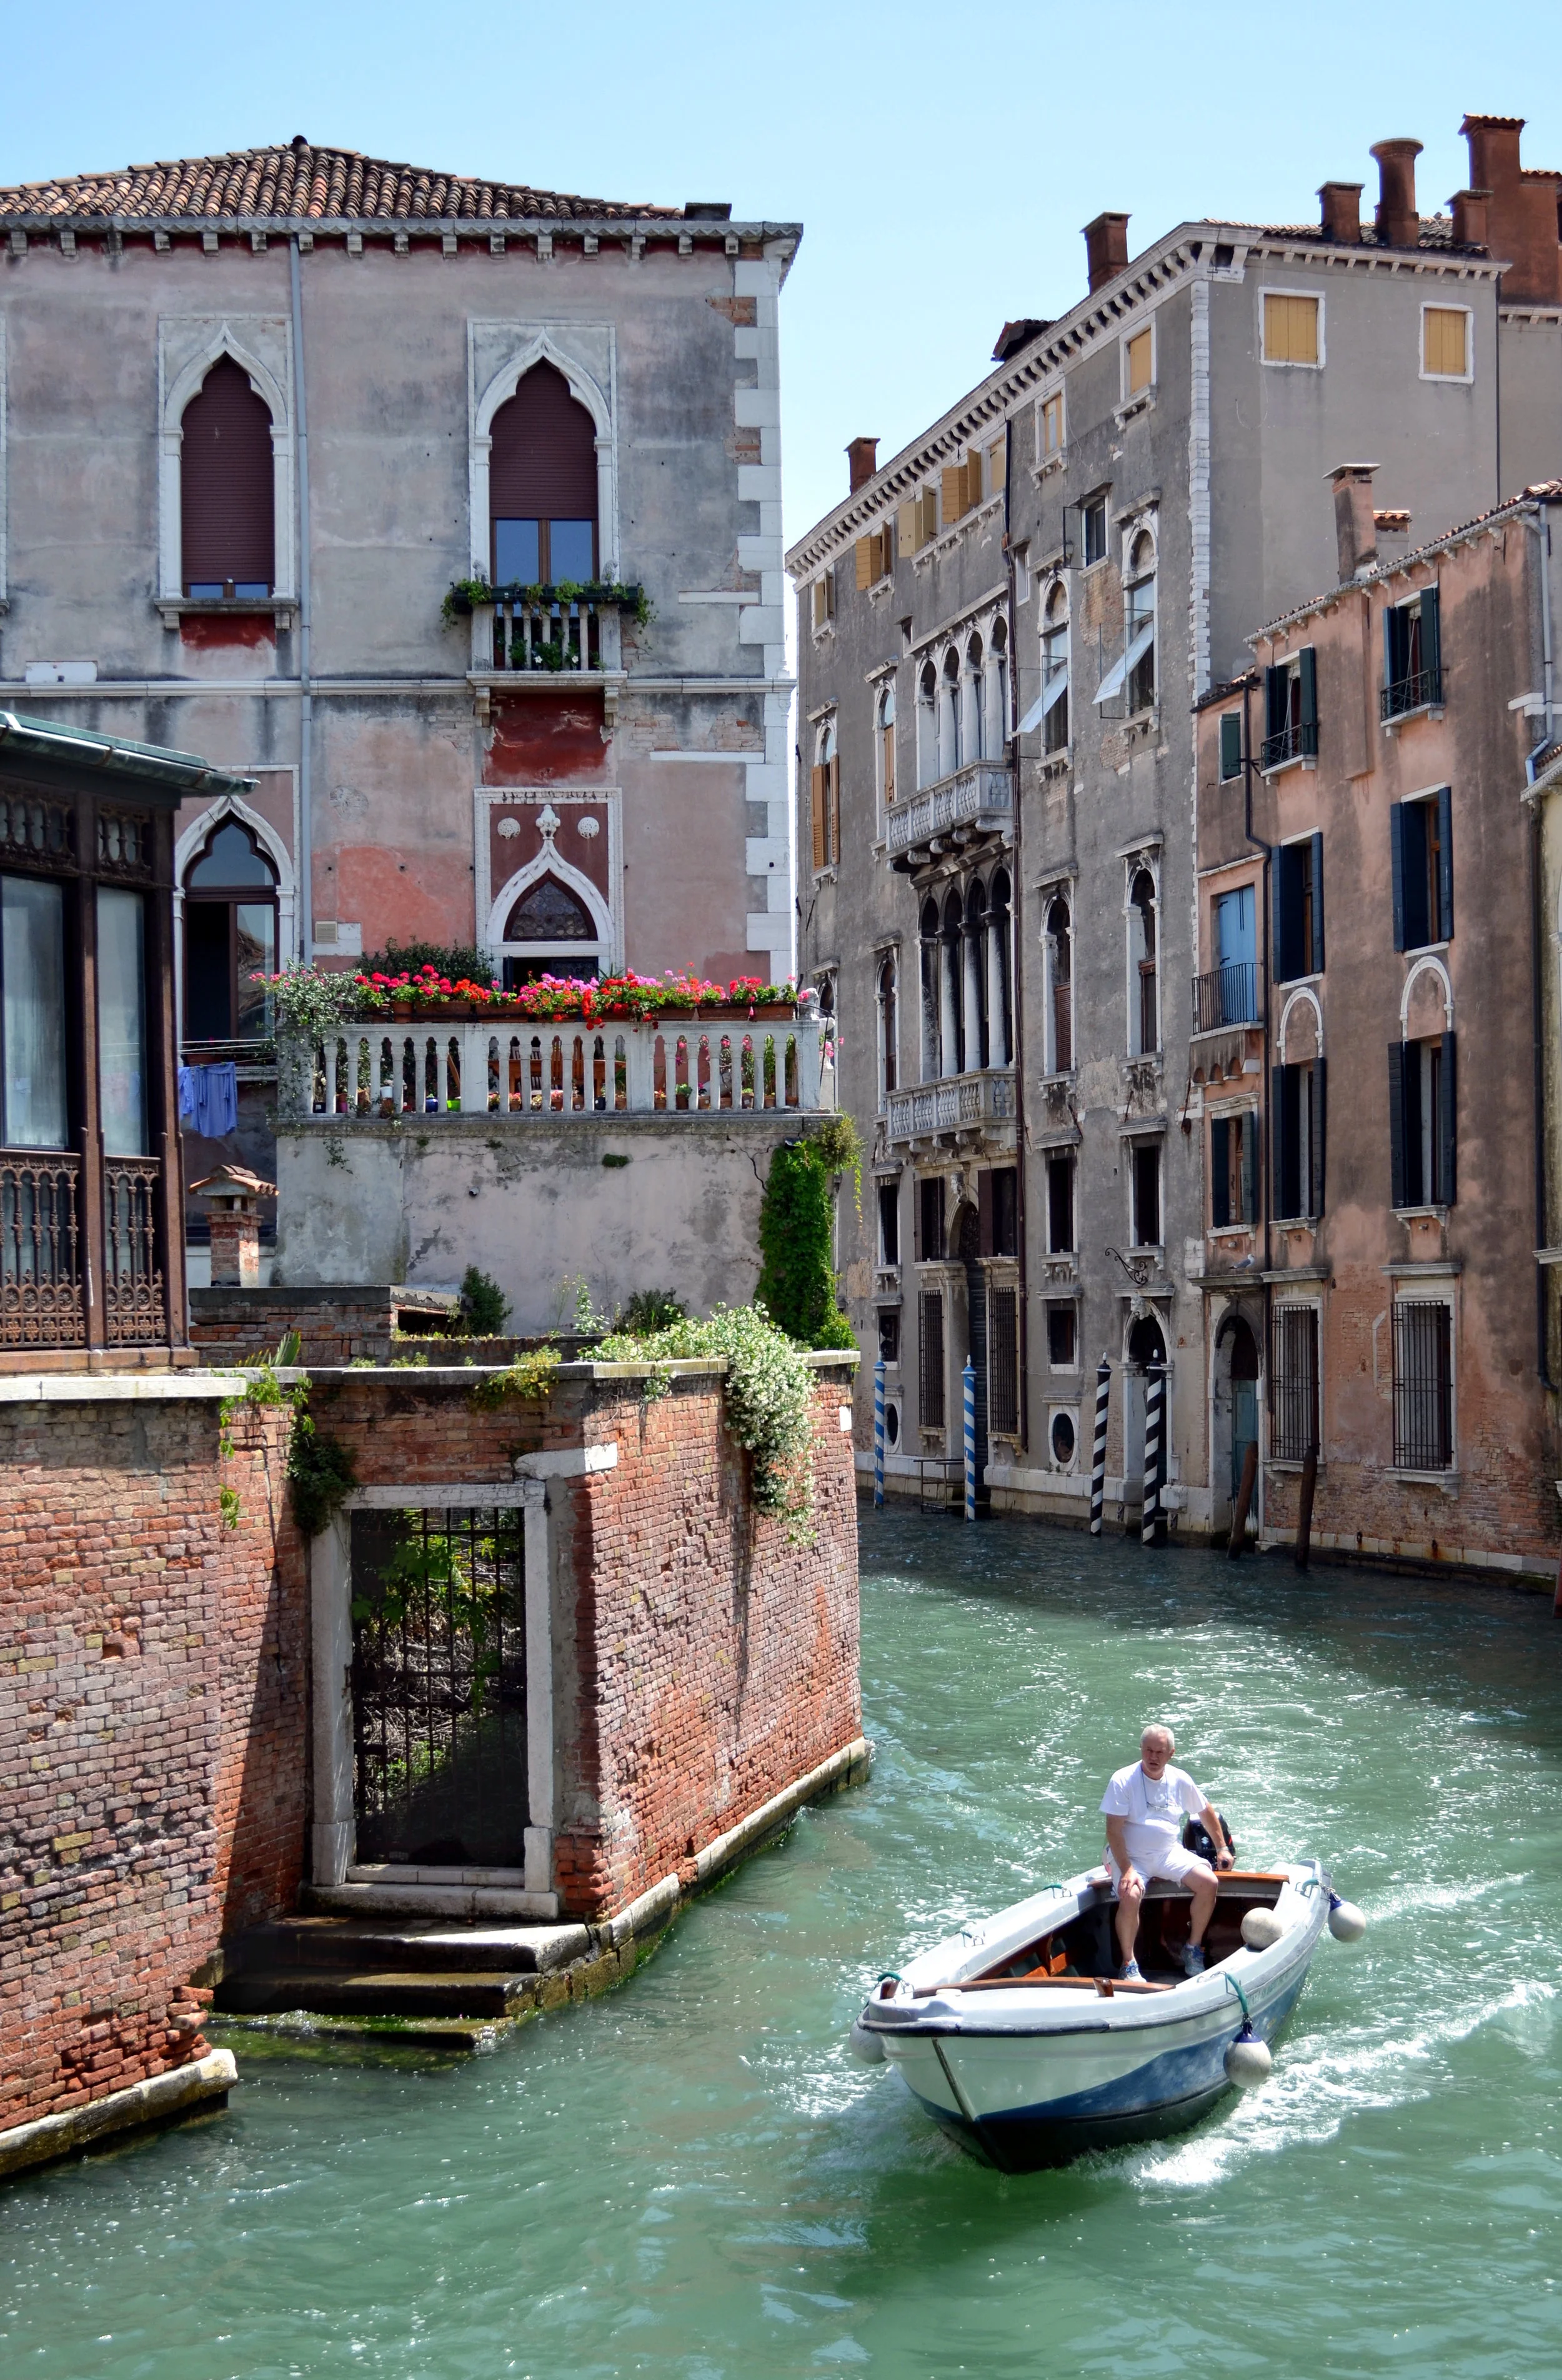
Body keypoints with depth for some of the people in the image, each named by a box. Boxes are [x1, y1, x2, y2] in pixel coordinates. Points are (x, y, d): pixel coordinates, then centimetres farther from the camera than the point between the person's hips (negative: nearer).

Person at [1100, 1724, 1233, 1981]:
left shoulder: (1180, 1780, 1)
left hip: (1170, 1854, 4)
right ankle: (1129, 1965, -15)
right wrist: (1127, 1870, -26)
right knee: (1130, 1896, -33)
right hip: (1131, 1856, -4)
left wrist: (1223, 1848, 20)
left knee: (1209, 1883, -17)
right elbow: (1113, 1830, -17)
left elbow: (1206, 1812, 19)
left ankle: (1193, 1950, 2)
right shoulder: (1123, 1781, -13)